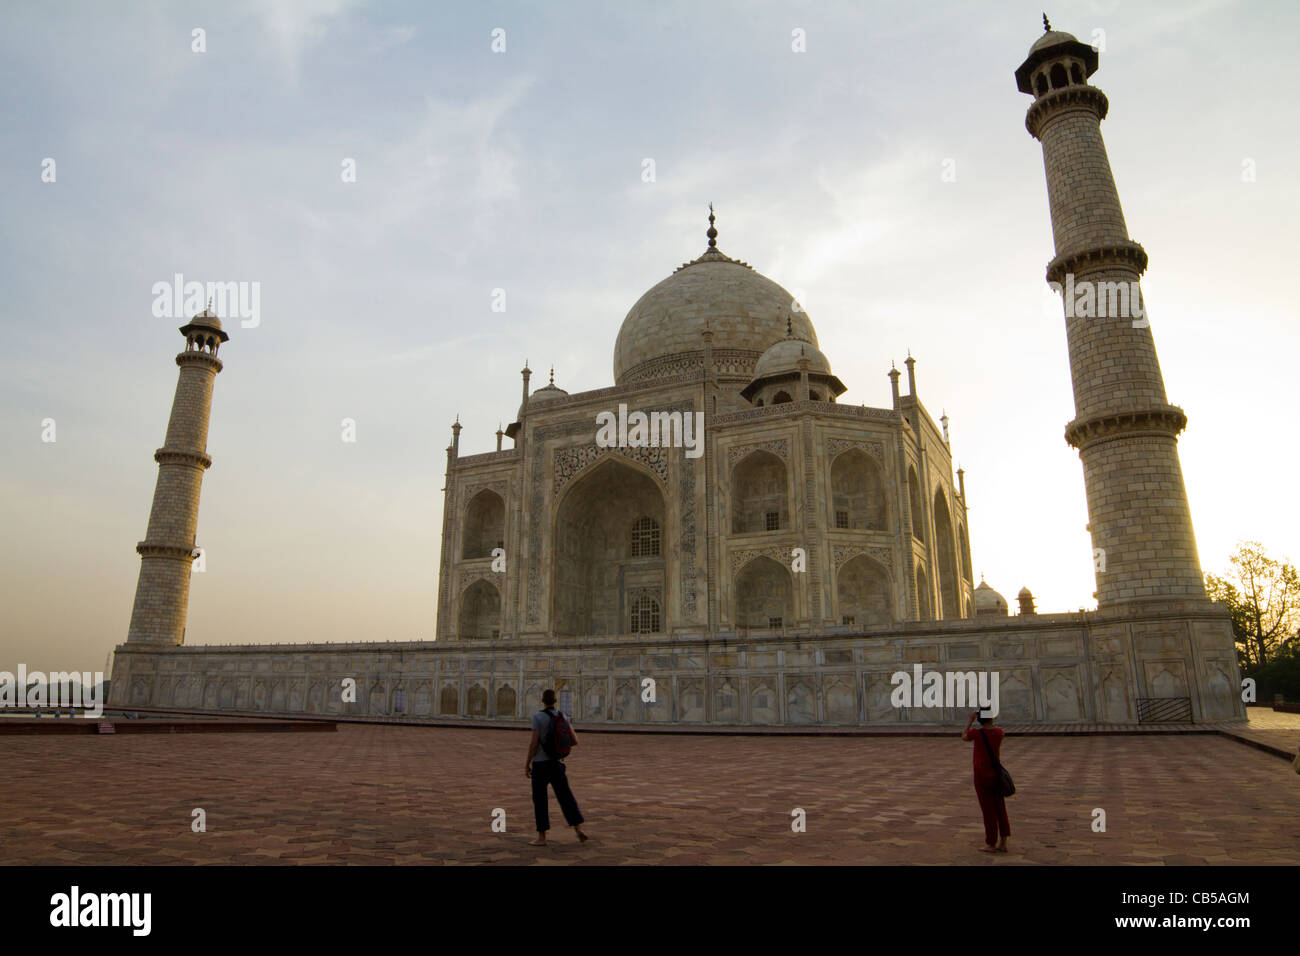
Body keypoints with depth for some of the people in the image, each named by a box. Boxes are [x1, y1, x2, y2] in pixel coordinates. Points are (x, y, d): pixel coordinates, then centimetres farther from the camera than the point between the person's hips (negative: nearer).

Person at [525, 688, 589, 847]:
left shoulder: (538, 717, -11)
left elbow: (534, 742, -15)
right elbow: (575, 741, 5)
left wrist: (527, 764, -6)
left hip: (540, 763, -4)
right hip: (557, 763, 4)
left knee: (539, 800, 5)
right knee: (566, 797, 11)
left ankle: (541, 837, 7)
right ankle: (578, 830, 2)